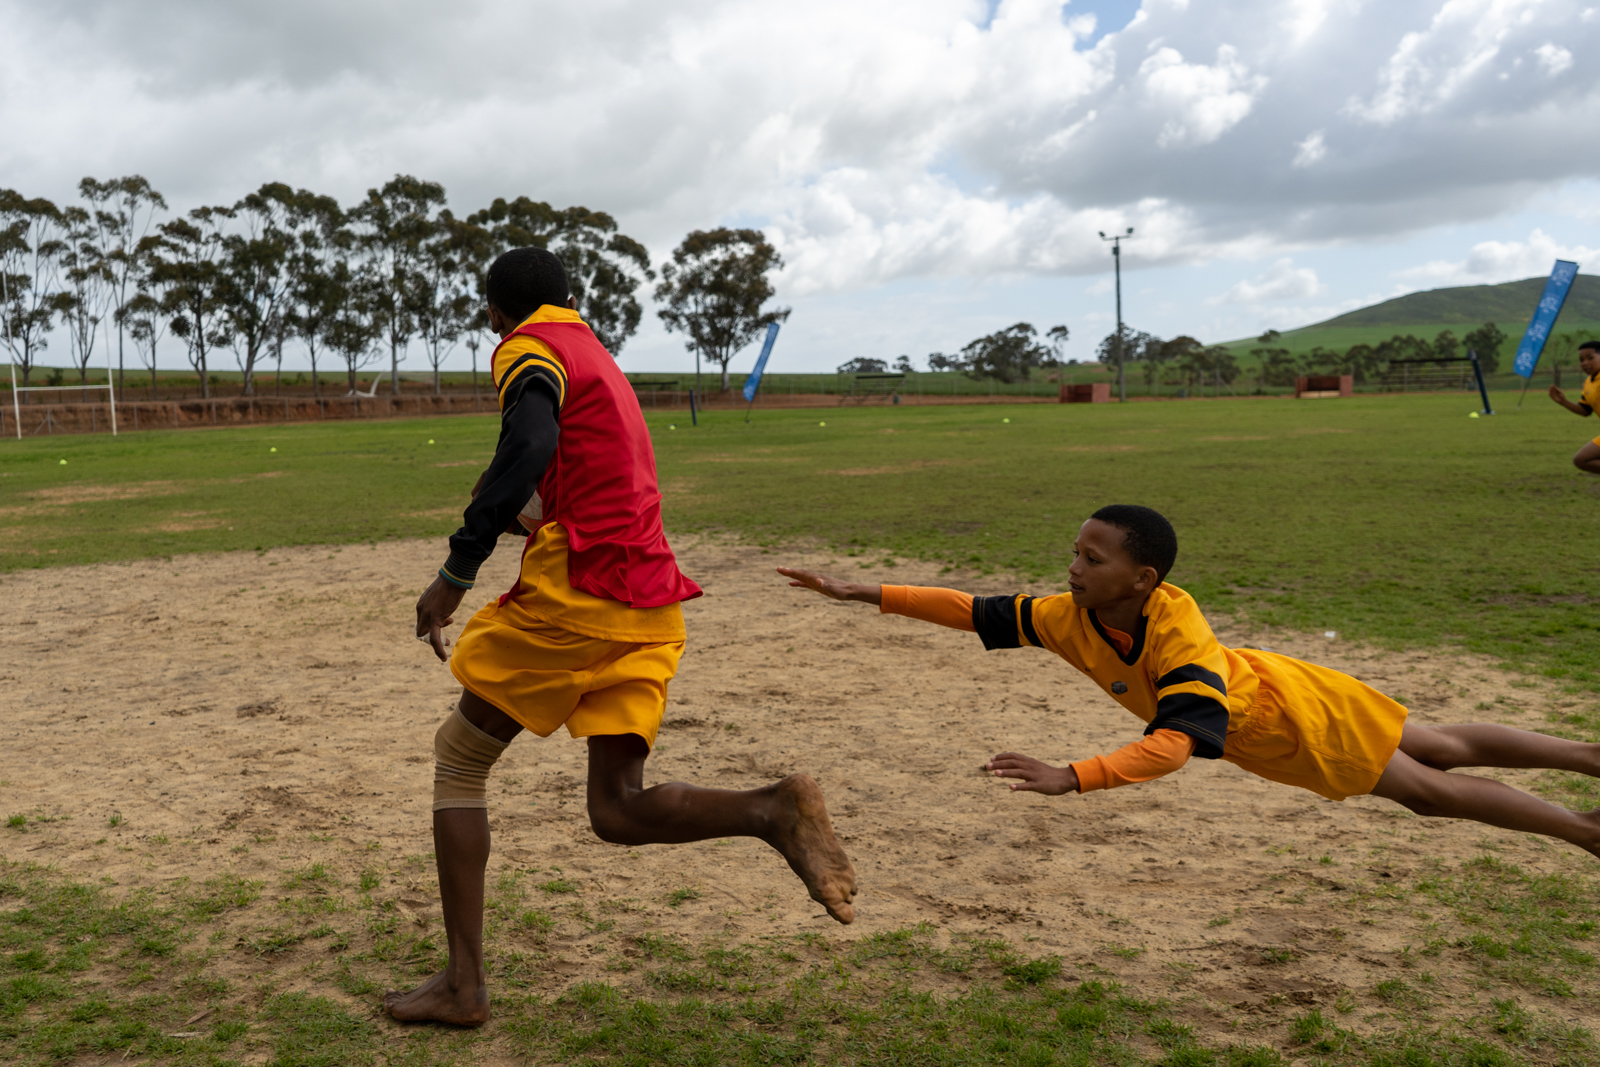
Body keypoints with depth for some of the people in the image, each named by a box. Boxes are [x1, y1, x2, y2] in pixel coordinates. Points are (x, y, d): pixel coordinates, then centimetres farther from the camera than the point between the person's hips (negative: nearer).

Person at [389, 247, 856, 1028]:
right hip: (650, 606, 8)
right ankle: (775, 811, -17)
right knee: (617, 810, 7)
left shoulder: (530, 349, -1)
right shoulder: (598, 358, 26)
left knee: (459, 757, 10)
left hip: (575, 593, -8)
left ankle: (463, 984, 9)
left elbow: (530, 446, -23)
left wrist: (456, 570, -24)